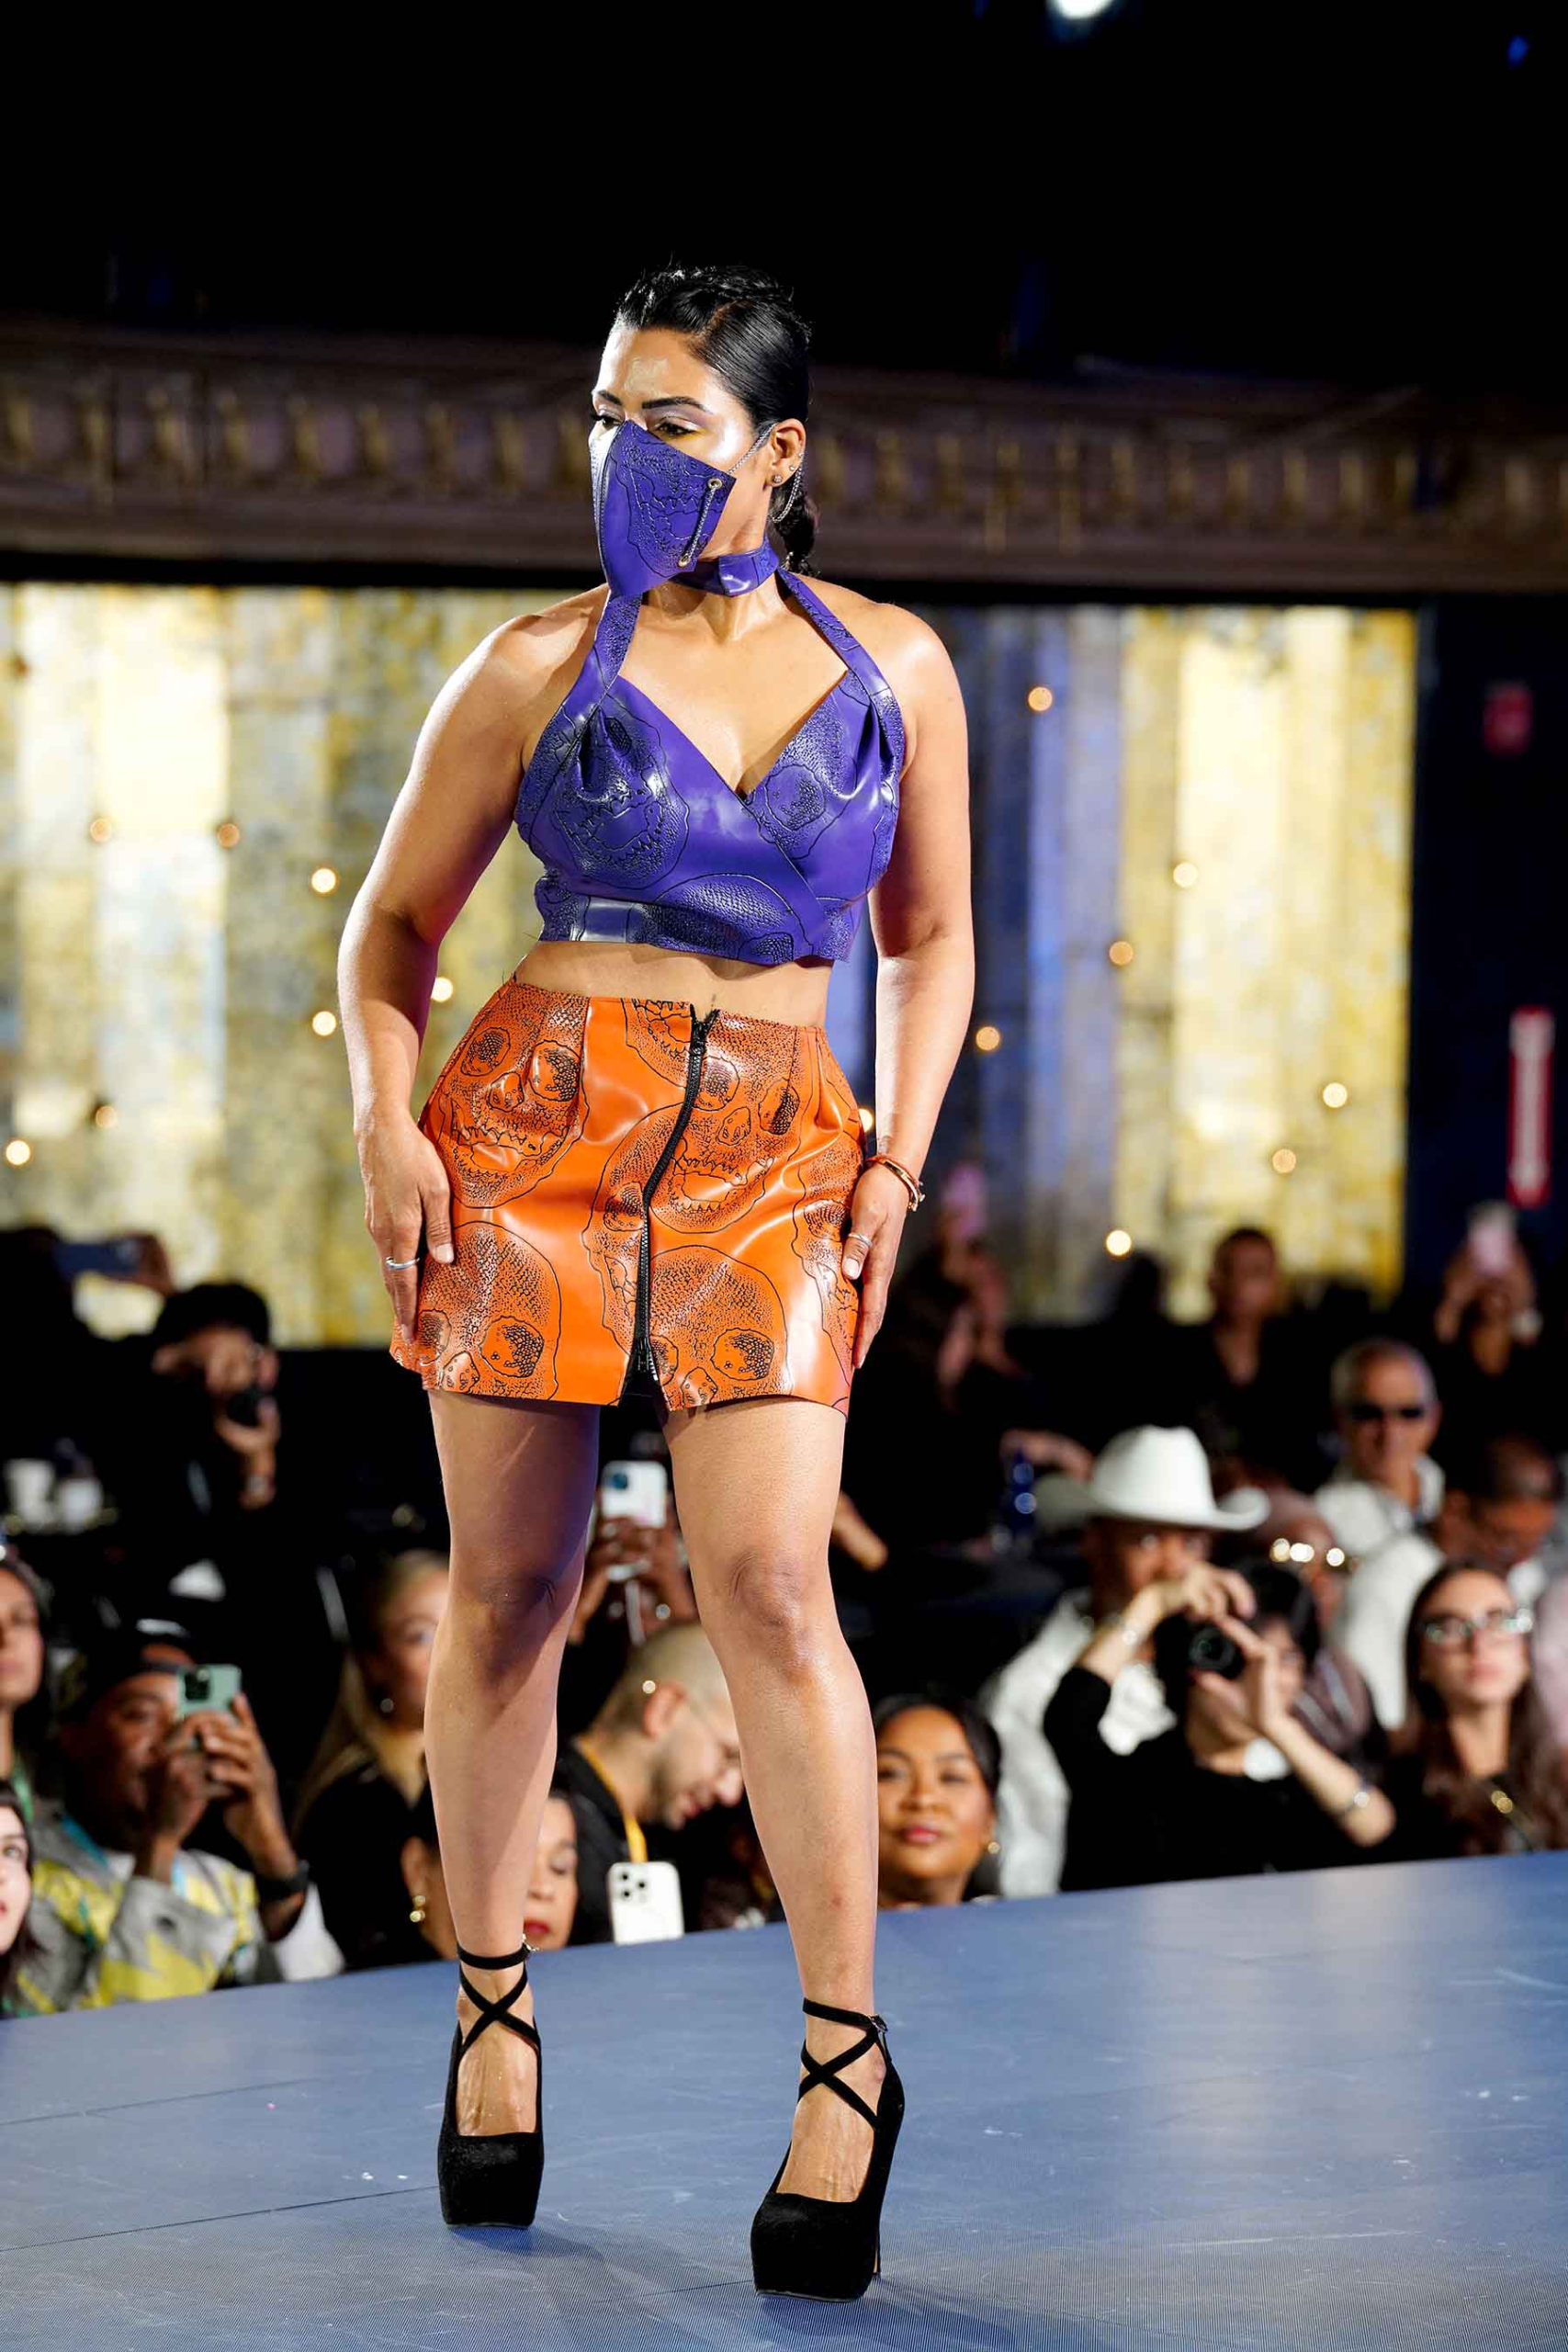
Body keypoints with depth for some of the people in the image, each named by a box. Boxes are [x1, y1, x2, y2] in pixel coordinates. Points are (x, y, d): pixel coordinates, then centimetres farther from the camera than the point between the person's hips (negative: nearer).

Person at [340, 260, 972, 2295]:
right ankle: (496, 2011, 20)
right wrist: (387, 1121, -6)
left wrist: (897, 1156, 5)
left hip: (774, 1151, 0)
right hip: (537, 1122, 0)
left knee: (766, 1578, -13)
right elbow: (395, 924, 9)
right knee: (510, 1585, 3)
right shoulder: (543, 667, 2)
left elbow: (930, 939, 17)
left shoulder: (894, 665, 7)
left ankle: (849, 2053, -5)